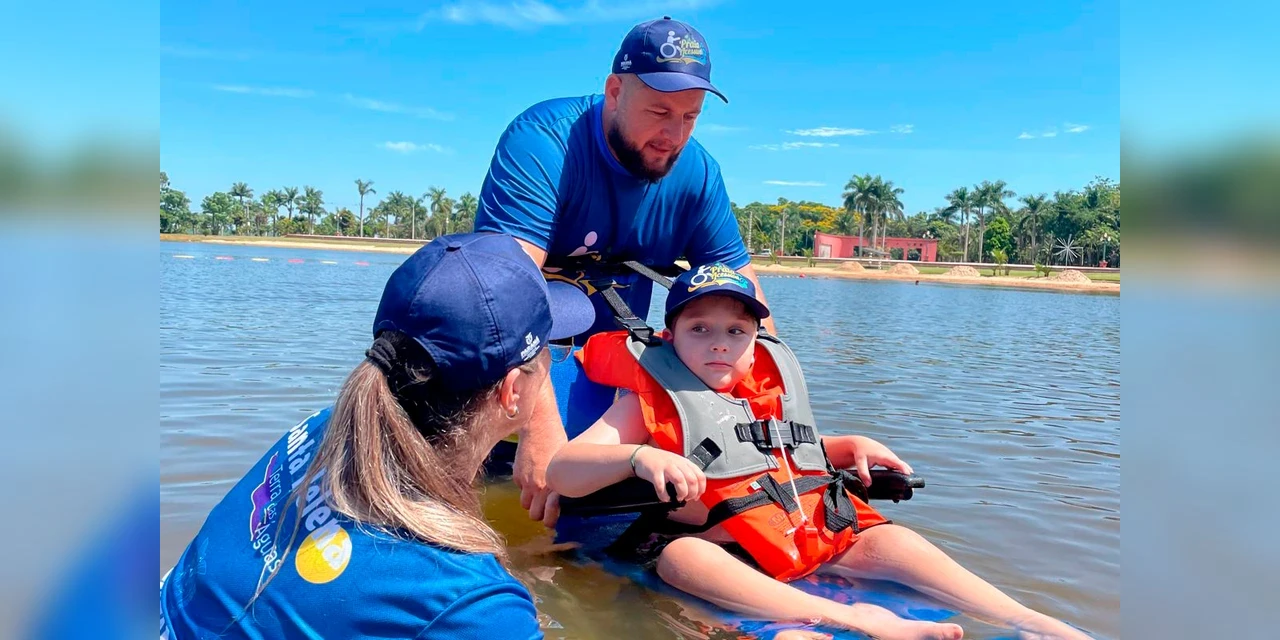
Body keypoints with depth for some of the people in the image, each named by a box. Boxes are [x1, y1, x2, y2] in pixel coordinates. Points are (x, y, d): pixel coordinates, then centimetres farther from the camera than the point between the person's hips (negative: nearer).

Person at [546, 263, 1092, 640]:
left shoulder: (774, 382, 17)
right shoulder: (653, 399, 1)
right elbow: (561, 474, -9)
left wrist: (851, 447, 15)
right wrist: (638, 457, -27)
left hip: (812, 529, 6)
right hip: (718, 542, -5)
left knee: (885, 540, -16)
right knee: (677, 556, -36)